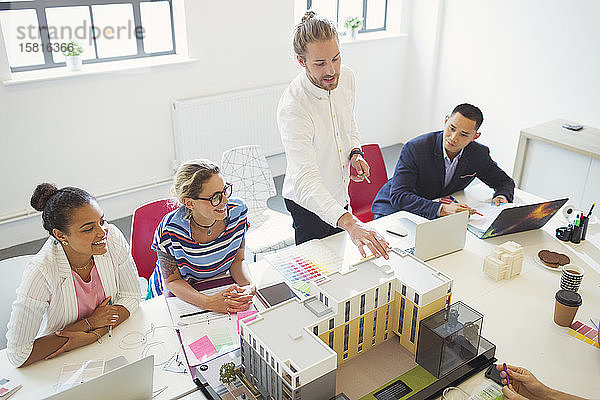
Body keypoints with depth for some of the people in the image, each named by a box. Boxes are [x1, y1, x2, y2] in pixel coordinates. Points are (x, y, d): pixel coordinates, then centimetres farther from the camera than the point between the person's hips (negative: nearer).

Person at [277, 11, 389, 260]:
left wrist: (355, 152, -10)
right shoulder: (292, 108, -33)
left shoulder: (346, 77, -10)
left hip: (339, 194, 7)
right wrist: (349, 223, -54)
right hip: (309, 204, -6)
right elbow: (306, 179, -41)